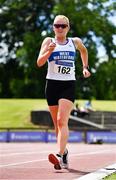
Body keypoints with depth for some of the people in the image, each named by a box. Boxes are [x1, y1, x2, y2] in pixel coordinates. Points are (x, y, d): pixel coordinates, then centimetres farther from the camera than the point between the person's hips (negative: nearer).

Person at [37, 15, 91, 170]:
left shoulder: (75, 42, 10)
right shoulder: (49, 41, 3)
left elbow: (84, 50, 34)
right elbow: (39, 62, -8)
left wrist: (85, 67, 25)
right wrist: (49, 51, -24)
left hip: (69, 85, -1)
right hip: (52, 84, 1)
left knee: (62, 121, -18)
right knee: (57, 124, 10)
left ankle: (60, 157, -32)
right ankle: (64, 151, 31)